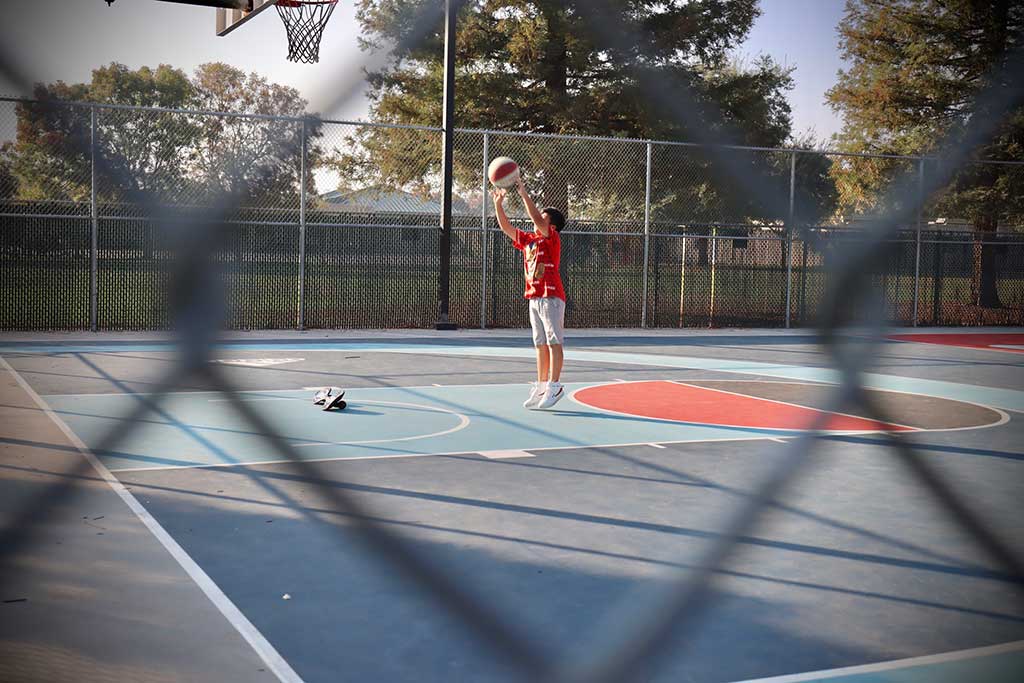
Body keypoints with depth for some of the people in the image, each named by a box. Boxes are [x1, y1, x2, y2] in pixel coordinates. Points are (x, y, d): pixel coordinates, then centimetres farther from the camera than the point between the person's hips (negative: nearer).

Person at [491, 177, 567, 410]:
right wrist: (498, 204, 9)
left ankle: (554, 386, -7)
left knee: (554, 342, -6)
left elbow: (537, 219, -20)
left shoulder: (552, 238, -5)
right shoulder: (527, 240, 17)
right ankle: (541, 387, 14)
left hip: (551, 297, -8)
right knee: (541, 344, 10)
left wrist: (524, 194, -21)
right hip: (534, 297, 8)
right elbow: (506, 227, 19)